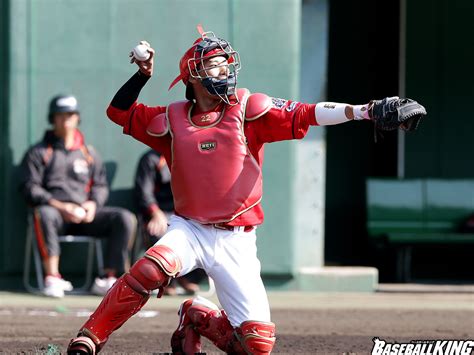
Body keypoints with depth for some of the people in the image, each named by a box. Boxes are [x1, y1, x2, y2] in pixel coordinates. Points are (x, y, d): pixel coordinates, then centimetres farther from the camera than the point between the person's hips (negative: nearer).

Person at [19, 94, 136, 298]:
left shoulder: (89, 153, 22)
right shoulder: (38, 153, 9)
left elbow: (100, 186, 20)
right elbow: (30, 189, -2)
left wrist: (93, 203, -4)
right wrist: (60, 206, -16)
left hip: (85, 214, 4)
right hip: (56, 212, -4)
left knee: (125, 218, -19)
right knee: (44, 214, -40)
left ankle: (108, 279, -23)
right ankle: (52, 278, -40)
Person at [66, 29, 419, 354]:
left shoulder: (247, 108, -1)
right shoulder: (173, 119, 5)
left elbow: (304, 114, -12)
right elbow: (120, 113, 15)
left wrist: (358, 111, -25)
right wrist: (143, 74, 2)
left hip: (235, 242, 0)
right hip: (189, 229, 0)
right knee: (152, 269, -34)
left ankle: (199, 318, 22)